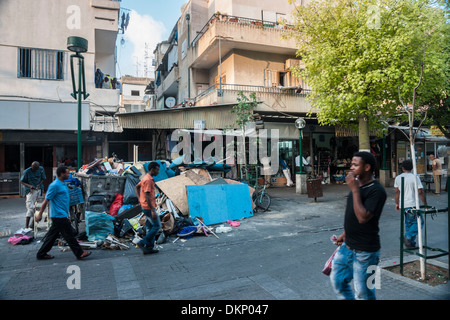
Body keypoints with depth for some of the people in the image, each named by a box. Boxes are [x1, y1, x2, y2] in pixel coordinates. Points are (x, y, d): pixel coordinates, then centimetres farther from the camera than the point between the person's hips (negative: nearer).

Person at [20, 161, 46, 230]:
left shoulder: (41, 169, -1)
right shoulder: (27, 172, -10)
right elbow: (21, 181, -3)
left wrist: (39, 185, -8)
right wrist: (29, 186, -18)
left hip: (39, 190, 4)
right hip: (31, 191, -4)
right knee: (30, 207, -11)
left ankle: (33, 223, 21)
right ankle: (26, 226, -8)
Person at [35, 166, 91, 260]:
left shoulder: (63, 184, 13)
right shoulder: (55, 185, -17)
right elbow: (46, 200, -15)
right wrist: (40, 214, -12)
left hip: (62, 215, 10)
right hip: (59, 216, -10)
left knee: (52, 235, 16)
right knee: (69, 235, -3)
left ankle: (41, 254, 26)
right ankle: (79, 253, 5)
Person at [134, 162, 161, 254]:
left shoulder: (147, 178, 12)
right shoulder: (148, 180, -19)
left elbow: (136, 187, 24)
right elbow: (147, 196, -24)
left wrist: (140, 199, 14)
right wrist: (153, 211, -24)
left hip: (146, 207, 10)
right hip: (149, 207, -10)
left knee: (149, 227, 13)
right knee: (157, 226, -2)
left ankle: (150, 247, 19)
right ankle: (143, 243, 1)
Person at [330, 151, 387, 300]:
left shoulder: (377, 191, -21)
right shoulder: (357, 184, 6)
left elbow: (363, 217, -30)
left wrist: (355, 190, -28)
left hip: (365, 251, -8)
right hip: (347, 246, 8)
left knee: (363, 293, 8)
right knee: (337, 280, 18)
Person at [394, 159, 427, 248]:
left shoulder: (398, 178, 6)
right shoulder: (415, 178, -9)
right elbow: (420, 192, -10)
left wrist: (397, 203, 20)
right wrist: (425, 204, -1)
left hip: (403, 205, 6)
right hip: (412, 205, -6)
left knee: (408, 223, 15)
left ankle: (410, 243, 17)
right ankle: (408, 237, -10)